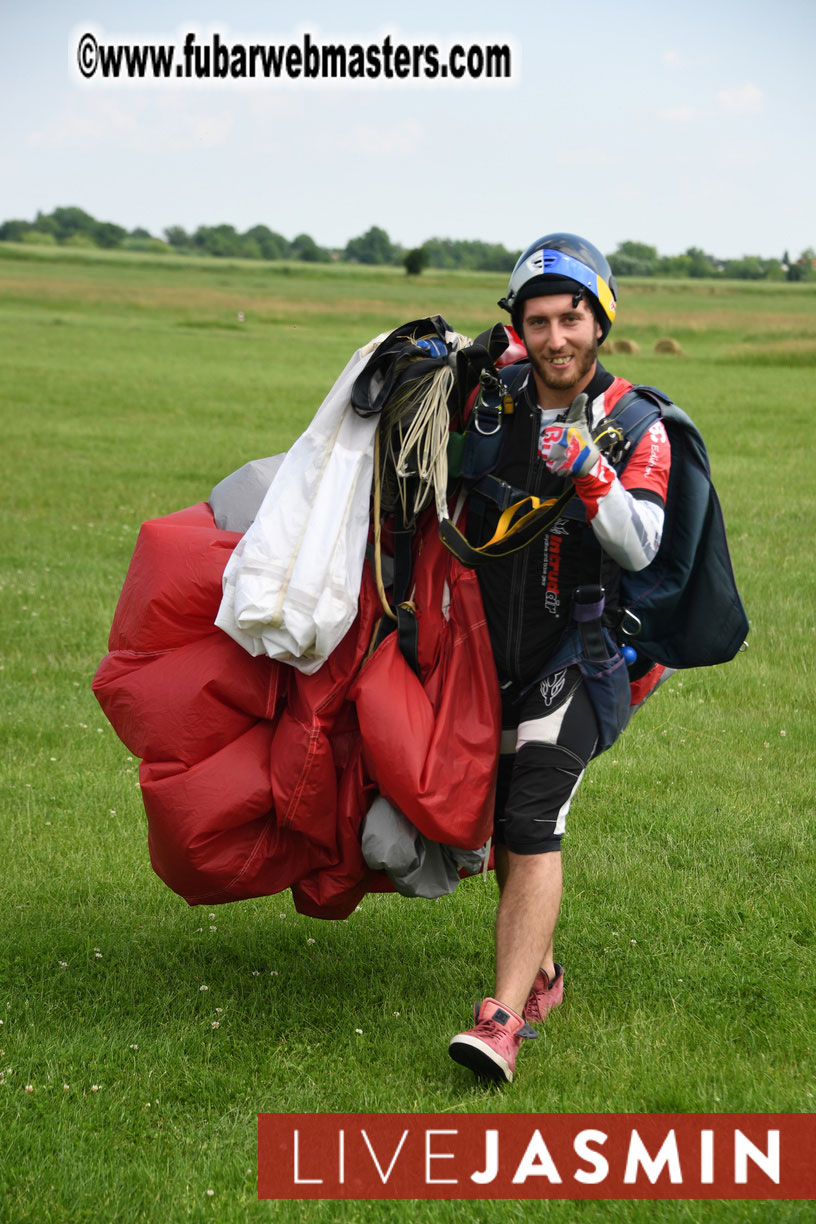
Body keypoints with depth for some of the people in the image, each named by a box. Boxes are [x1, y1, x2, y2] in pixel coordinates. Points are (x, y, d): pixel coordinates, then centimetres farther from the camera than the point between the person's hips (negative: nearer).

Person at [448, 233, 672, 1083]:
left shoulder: (637, 427, -8)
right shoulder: (496, 396, 0)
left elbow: (641, 548, -20)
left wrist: (589, 471, -33)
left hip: (578, 652, -4)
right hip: (491, 648, 4)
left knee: (532, 820, -18)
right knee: (499, 827, 13)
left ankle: (505, 1019, -21)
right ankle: (539, 973, 34)